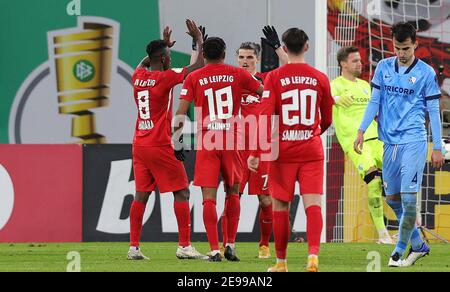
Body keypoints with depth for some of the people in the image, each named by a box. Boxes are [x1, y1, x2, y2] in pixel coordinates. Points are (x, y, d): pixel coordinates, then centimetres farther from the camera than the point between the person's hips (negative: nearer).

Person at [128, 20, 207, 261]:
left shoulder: (138, 76, 6)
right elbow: (200, 66, -7)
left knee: (141, 195, 7)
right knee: (182, 192, 0)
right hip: (160, 146, -7)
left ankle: (133, 247, 3)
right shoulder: (165, 78, -12)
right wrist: (199, 39, 6)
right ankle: (184, 245, -3)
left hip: (139, 145, 7)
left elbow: (144, 64, 34)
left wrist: (163, 44, 38)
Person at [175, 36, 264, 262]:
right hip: (230, 142, 1)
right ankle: (230, 244, 12)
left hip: (206, 143, -1)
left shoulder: (193, 78, 1)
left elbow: (180, 114, -4)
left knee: (209, 198, -2)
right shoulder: (238, 74, 3)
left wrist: (176, 140, 5)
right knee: (233, 192, 18)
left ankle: (214, 249, -9)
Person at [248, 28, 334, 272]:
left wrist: (255, 153, -11)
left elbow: (265, 117, -12)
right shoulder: (320, 78, 3)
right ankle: (313, 254, -24)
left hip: (283, 152, -1)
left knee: (280, 206, 9)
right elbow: (327, 120, 14)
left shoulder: (274, 77, -5)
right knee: (313, 204, -4)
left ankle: (281, 263, 15)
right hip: (312, 151, 1)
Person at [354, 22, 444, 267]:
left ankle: (400, 251, -3)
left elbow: (433, 111, 1)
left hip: (414, 141, -5)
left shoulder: (426, 73, -2)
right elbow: (374, 101, 11)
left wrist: (437, 148, 0)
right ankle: (418, 245, 22)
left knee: (408, 197, -11)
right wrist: (362, 131, 0)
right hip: (390, 142, 5)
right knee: (392, 198, 8)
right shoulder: (384, 67, 7)